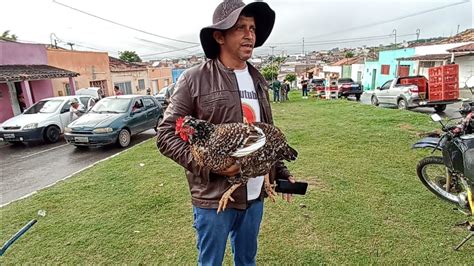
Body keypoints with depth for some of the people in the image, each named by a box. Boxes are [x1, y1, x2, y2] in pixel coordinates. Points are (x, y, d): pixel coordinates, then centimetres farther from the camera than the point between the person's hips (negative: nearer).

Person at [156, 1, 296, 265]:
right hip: (213, 197, -4)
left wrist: (281, 172, 8)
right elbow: (166, 135, -11)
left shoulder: (258, 80, 7)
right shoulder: (194, 79, -11)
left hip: (255, 194, 5)